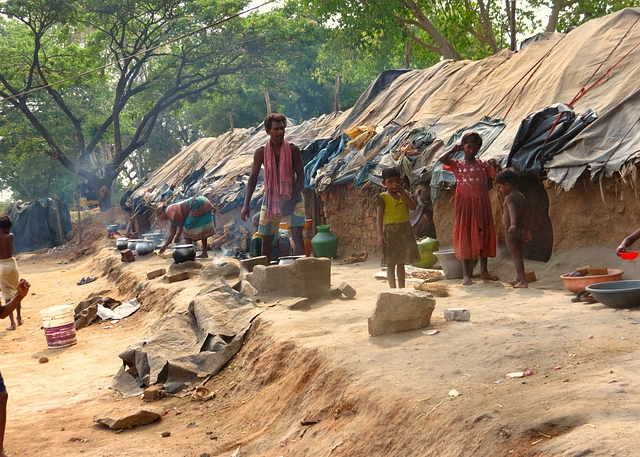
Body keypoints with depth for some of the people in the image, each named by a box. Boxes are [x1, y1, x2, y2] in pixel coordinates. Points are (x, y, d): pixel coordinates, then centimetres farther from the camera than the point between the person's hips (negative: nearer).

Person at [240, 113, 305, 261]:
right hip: (270, 199, 2)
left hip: (292, 198, -2)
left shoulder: (293, 149, -7)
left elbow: (300, 175, -5)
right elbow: (253, 178, 0)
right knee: (267, 239, 8)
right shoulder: (261, 153, -4)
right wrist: (246, 205, -8)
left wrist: (293, 200, -15)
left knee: (297, 236, -14)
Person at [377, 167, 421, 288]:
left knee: (401, 262, 11)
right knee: (391, 262, -3)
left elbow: (413, 207, -5)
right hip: (391, 231, -5)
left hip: (405, 230, 5)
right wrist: (380, 234, -14)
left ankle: (402, 288, 17)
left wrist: (403, 193, -13)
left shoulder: (403, 194, 9)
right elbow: (379, 215, -7)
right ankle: (393, 289, 0)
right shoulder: (384, 197, -4)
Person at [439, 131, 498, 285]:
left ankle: (484, 270, 20)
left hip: (482, 205, 3)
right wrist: (454, 149, -5)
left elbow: (490, 184, 10)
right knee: (465, 236, 0)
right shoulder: (457, 165, 2)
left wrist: (479, 189, -6)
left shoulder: (484, 165, 8)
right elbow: (442, 160, -16)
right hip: (465, 205, -3)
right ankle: (466, 274, 4)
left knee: (484, 235, 8)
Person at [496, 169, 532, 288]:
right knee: (519, 255, 21)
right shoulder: (522, 197, 10)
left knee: (516, 256, -4)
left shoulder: (508, 198, -15)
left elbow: (512, 211, -34)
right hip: (521, 230, 8)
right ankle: (518, 279, 37)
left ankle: (523, 282, -6)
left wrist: (513, 224, -49)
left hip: (510, 231, -8)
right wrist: (527, 230, 27)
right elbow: (525, 215, 18)